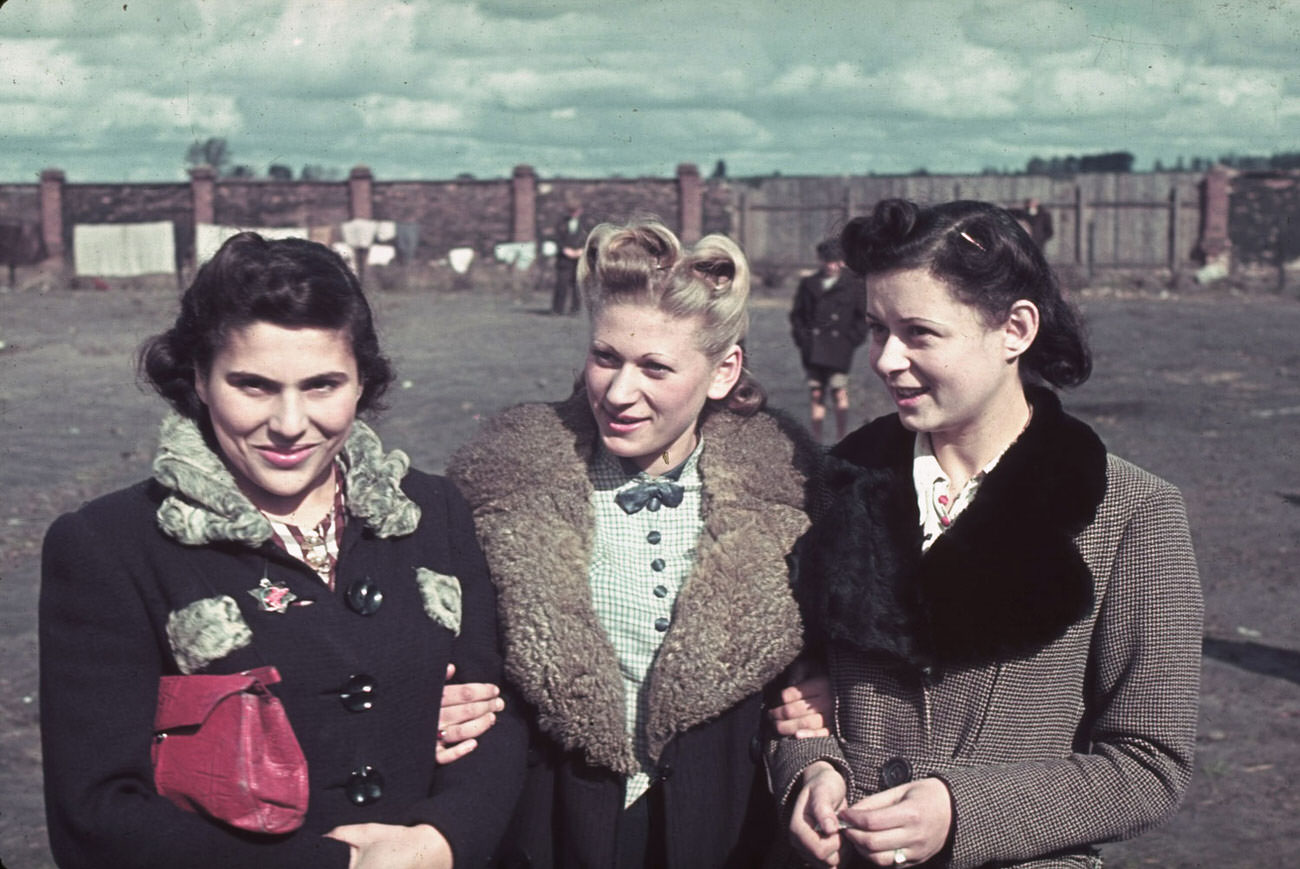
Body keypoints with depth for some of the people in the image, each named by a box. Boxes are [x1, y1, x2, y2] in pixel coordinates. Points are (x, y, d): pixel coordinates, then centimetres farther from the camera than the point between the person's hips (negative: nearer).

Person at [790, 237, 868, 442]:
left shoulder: (854, 285, 6)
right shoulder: (809, 284, 12)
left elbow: (864, 317, 7)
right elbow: (796, 315, 17)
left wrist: (851, 340, -2)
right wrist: (802, 338, 5)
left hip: (839, 349, -3)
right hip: (813, 351, 3)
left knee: (839, 391, -12)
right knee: (816, 394, 4)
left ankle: (842, 438, 0)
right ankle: (816, 441, 10)